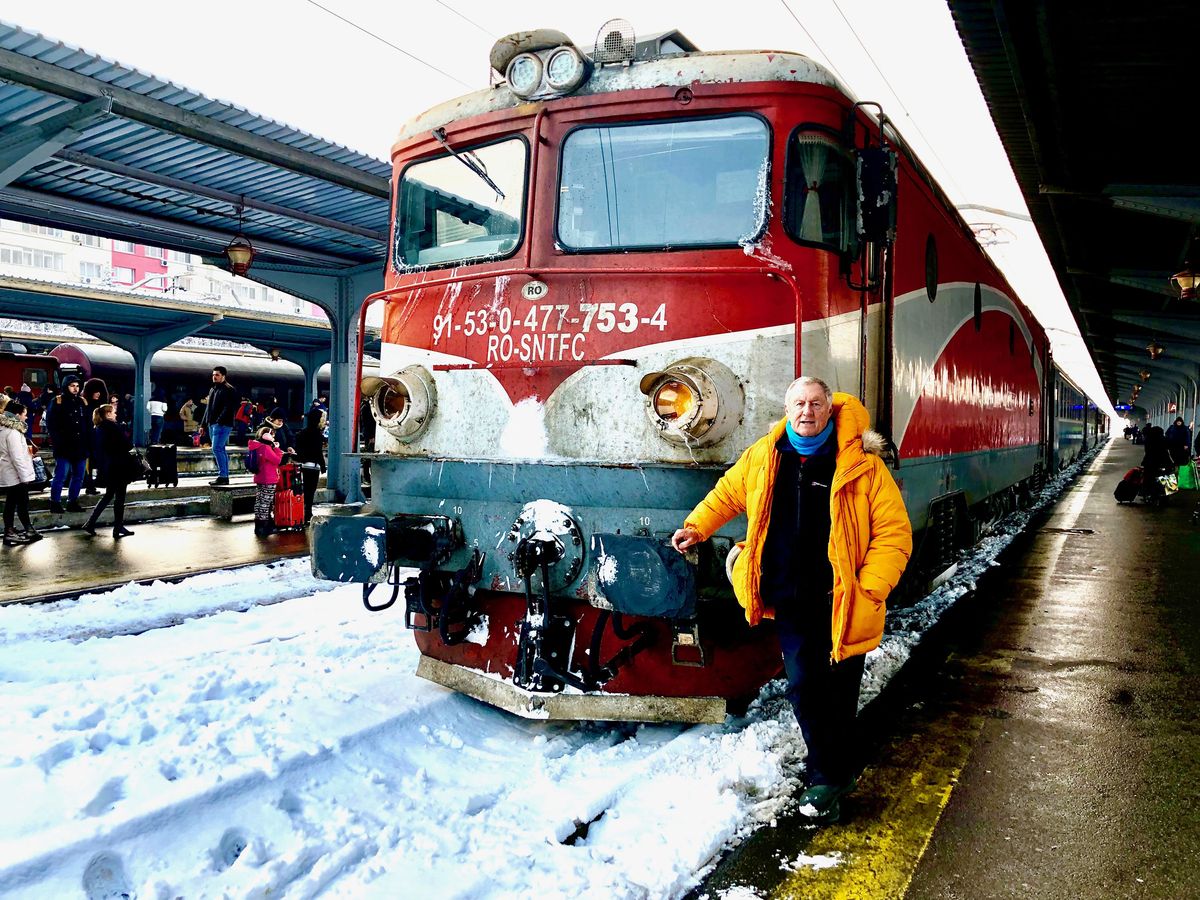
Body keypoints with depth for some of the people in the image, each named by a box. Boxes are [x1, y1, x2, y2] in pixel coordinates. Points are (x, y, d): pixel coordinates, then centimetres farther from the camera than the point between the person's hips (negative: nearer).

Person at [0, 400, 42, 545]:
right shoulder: (12, 432, -20)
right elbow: (17, 457, -22)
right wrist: (24, 476, -19)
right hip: (16, 475, -9)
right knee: (22, 503, 0)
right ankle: (29, 530, 9)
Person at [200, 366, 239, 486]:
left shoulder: (229, 390, -8)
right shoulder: (212, 389, 21)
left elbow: (228, 408, -18)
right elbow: (208, 408, 26)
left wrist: (219, 422, -24)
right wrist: (203, 424, 22)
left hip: (222, 425, -9)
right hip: (212, 425, 9)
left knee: (217, 449, -15)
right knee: (220, 450, 10)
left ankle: (223, 476, -13)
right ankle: (225, 477, 14)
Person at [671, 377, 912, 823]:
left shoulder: (862, 465, -9)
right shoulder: (762, 457, 3)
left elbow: (894, 532, -8)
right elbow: (727, 493, 21)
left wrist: (870, 591, -16)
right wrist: (696, 526, 9)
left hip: (841, 604, -3)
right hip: (790, 602, 3)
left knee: (838, 694, 6)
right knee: (803, 687, 6)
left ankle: (831, 776, 27)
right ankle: (830, 778, 26)